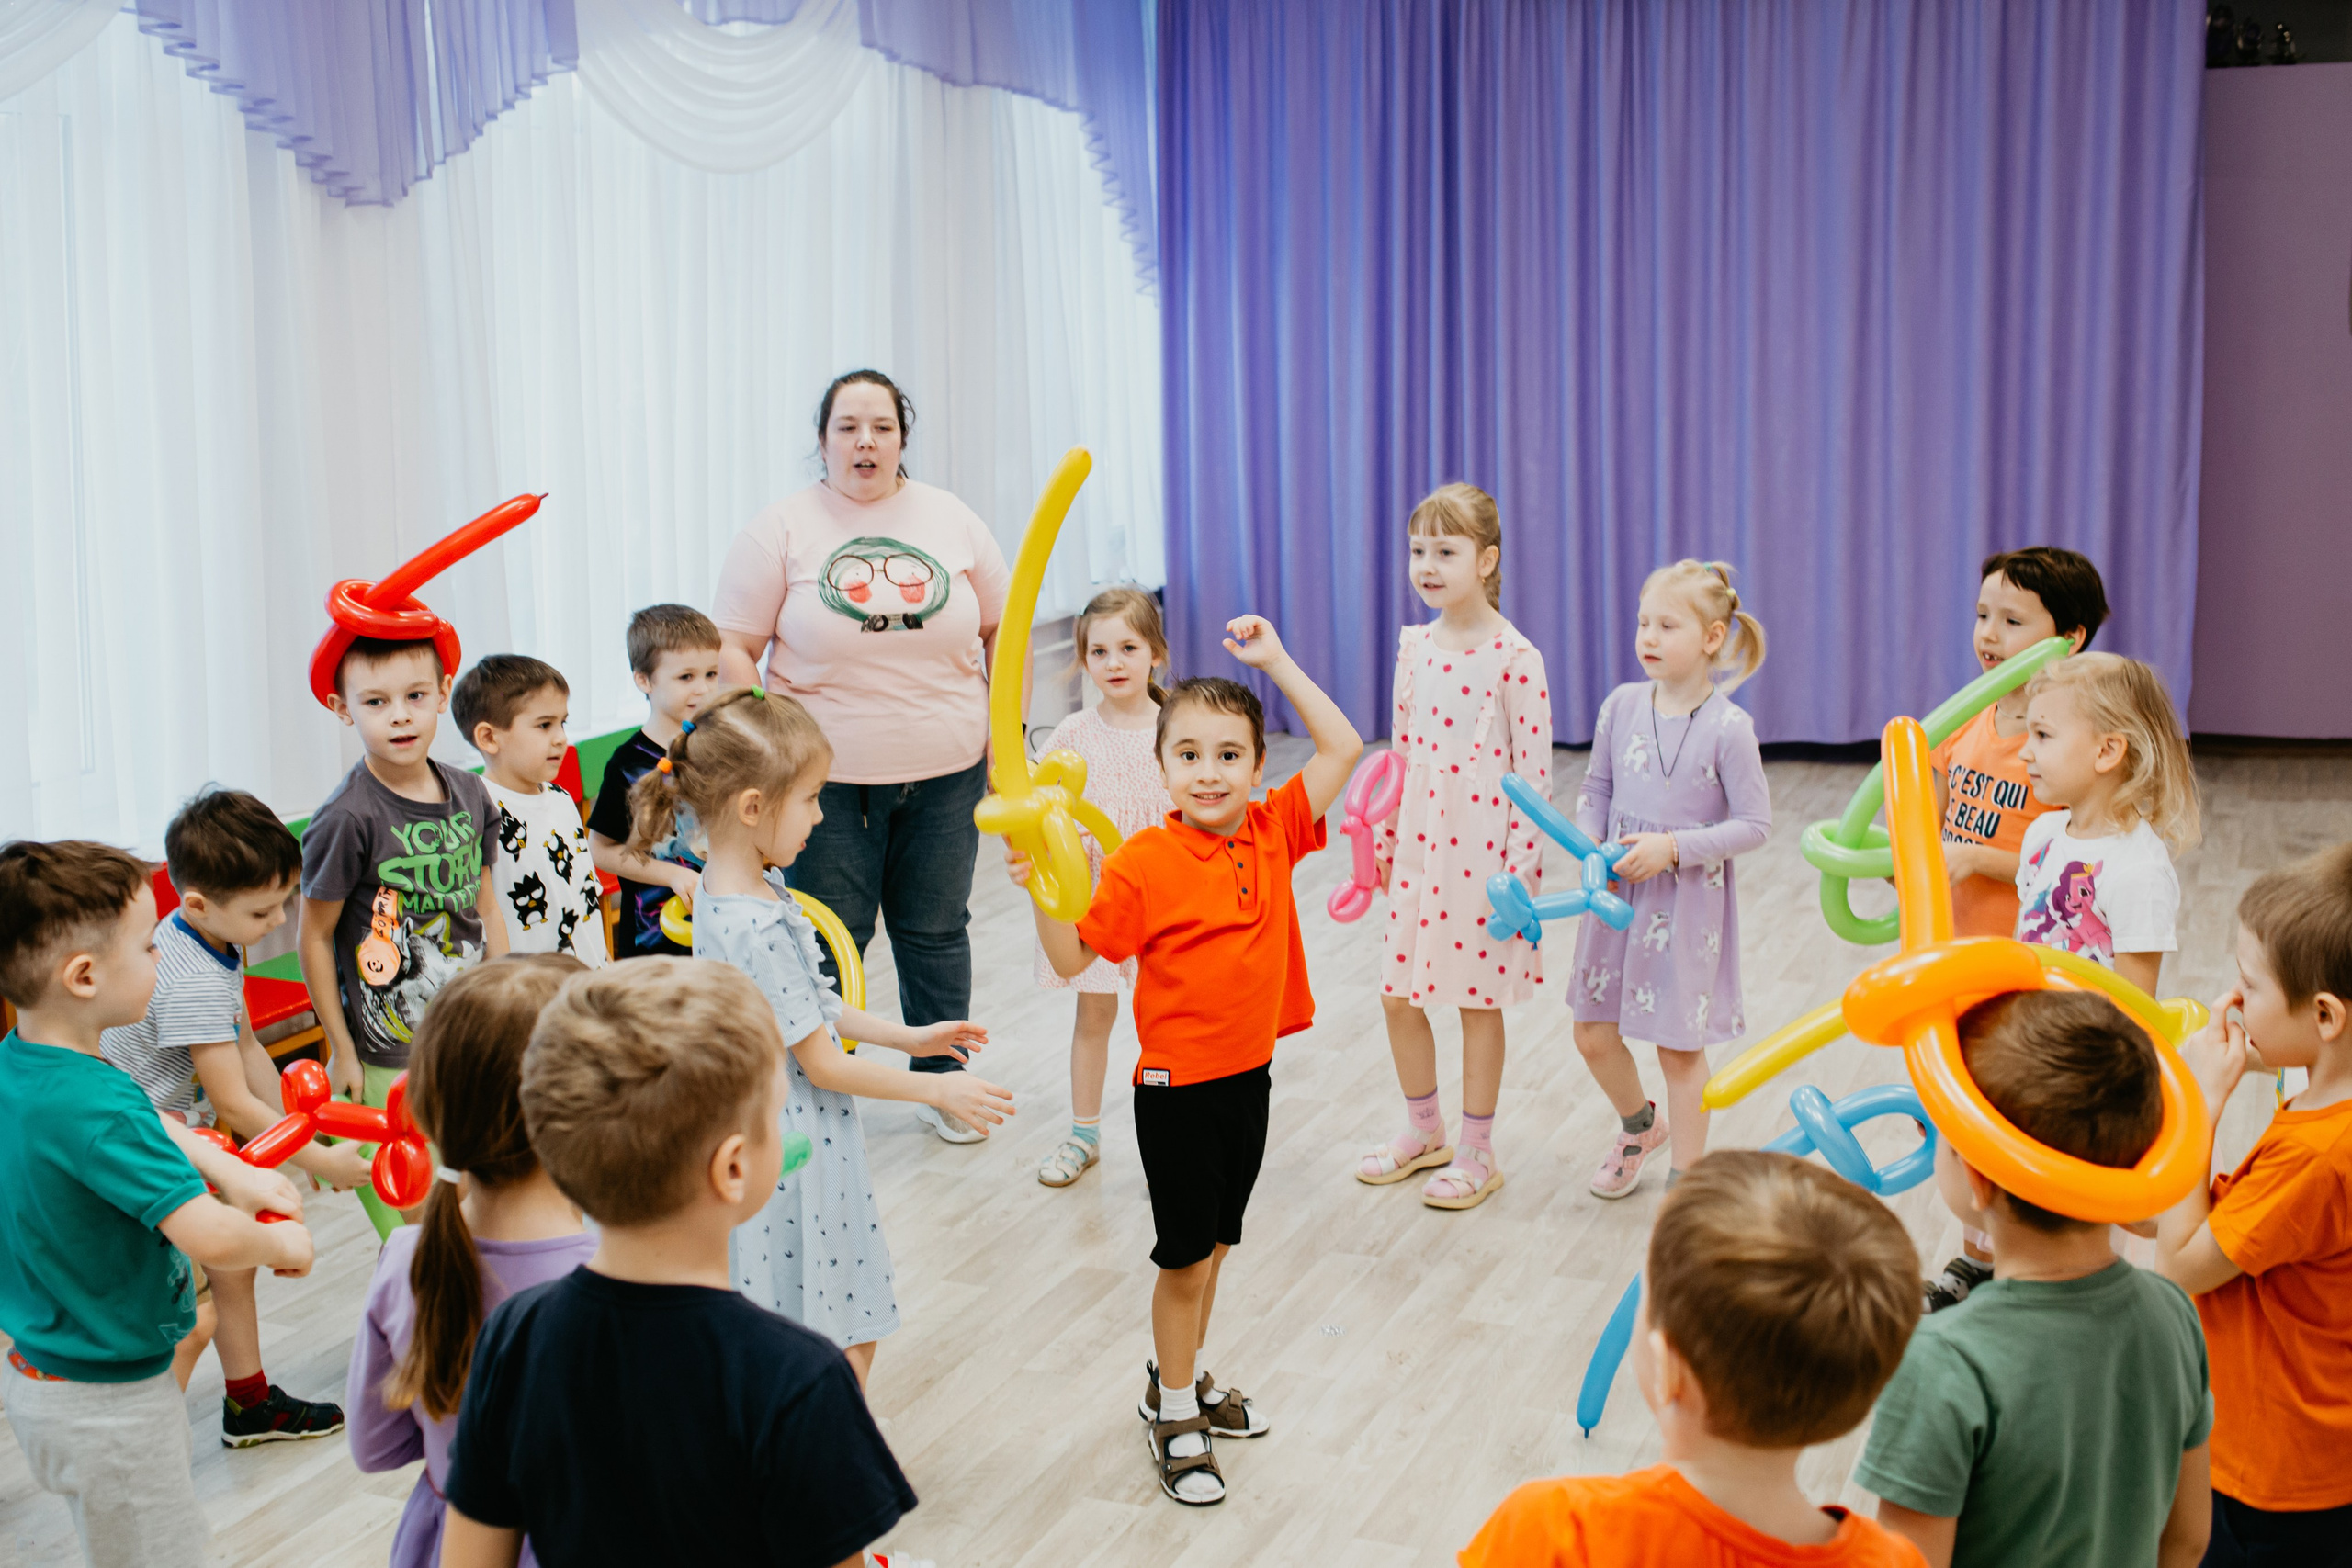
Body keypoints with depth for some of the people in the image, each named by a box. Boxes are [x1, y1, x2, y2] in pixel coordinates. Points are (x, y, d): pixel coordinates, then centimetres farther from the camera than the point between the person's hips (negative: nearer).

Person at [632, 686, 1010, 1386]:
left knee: (851, 1339, 19)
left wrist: (908, 1036, 17)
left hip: (798, 1140, 10)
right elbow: (823, 1064, -20)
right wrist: (937, 1089, -9)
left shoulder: (746, 886, 2)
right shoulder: (756, 930, -28)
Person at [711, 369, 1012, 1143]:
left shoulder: (951, 520, 3)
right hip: (827, 777, -2)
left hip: (946, 770, 3)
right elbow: (732, 649, -5)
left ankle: (940, 1082, 30)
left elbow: (1003, 628, 10)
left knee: (937, 929, 13)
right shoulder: (783, 529, -5)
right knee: (827, 939, 3)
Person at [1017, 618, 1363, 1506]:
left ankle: (1179, 1379, 38)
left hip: (1249, 1075, 5)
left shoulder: (1274, 834, -3)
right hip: (1179, 1088, -5)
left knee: (1215, 1243, 19)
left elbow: (1342, 748, -2)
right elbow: (1071, 958, -13)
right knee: (1187, 1255, 6)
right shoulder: (1144, 864, -16)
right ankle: (1172, 1416, 23)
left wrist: (1276, 661, -5)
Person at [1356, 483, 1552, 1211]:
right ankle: (1424, 1130, 33)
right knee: (1399, 994, 12)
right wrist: (1384, 838, 13)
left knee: (1479, 1000, 6)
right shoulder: (1414, 645, 4)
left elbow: (1534, 771, -13)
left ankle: (1478, 1153, 21)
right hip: (1418, 843, 6)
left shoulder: (1514, 657, -14)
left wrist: (1522, 866, -14)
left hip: (1483, 847, -6)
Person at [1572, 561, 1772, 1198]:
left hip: (1688, 899, -4)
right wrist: (1593, 848, -8)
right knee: (1594, 1035, 12)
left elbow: (1754, 825, -12)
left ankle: (1686, 1175, 22)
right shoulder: (1622, 705, -2)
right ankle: (1640, 1125, 41)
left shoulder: (1728, 728, -15)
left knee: (1680, 1045, 5)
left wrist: (1674, 846, -21)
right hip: (1618, 891, 5)